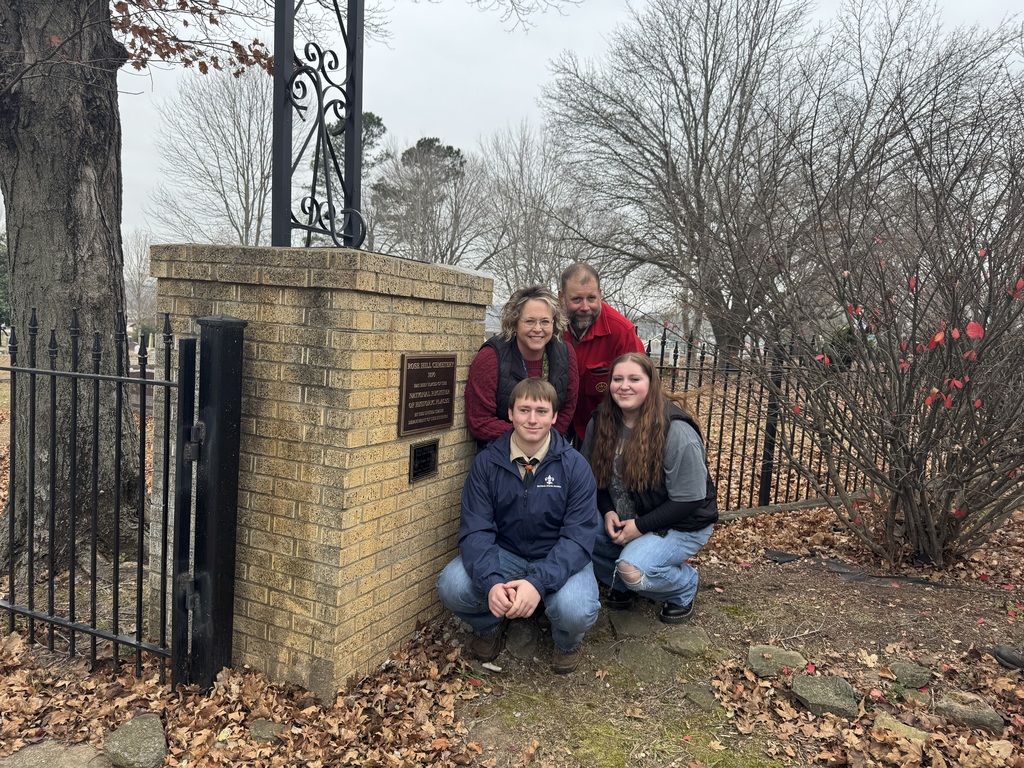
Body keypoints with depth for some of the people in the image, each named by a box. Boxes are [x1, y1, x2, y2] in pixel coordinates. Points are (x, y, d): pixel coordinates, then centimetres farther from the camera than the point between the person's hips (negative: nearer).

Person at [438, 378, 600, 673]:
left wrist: (539, 582, -34)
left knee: (576, 610, -32)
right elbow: (475, 530, -14)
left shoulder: (574, 466, -13)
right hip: (503, 554, 2)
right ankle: (489, 627, 11)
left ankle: (567, 642, 9)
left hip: (559, 559, -1)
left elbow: (579, 536, -18)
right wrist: (490, 582, -33)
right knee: (452, 587, -25)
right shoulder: (487, 463, -8)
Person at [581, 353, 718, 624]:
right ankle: (624, 586, 10)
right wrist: (608, 512, -12)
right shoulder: (601, 422, -5)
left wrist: (640, 526, -21)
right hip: (623, 520, 6)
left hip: (681, 525, -5)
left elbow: (689, 500, -20)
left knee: (632, 569, -30)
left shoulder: (677, 431, -23)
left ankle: (684, 587, 6)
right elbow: (595, 476, 6)